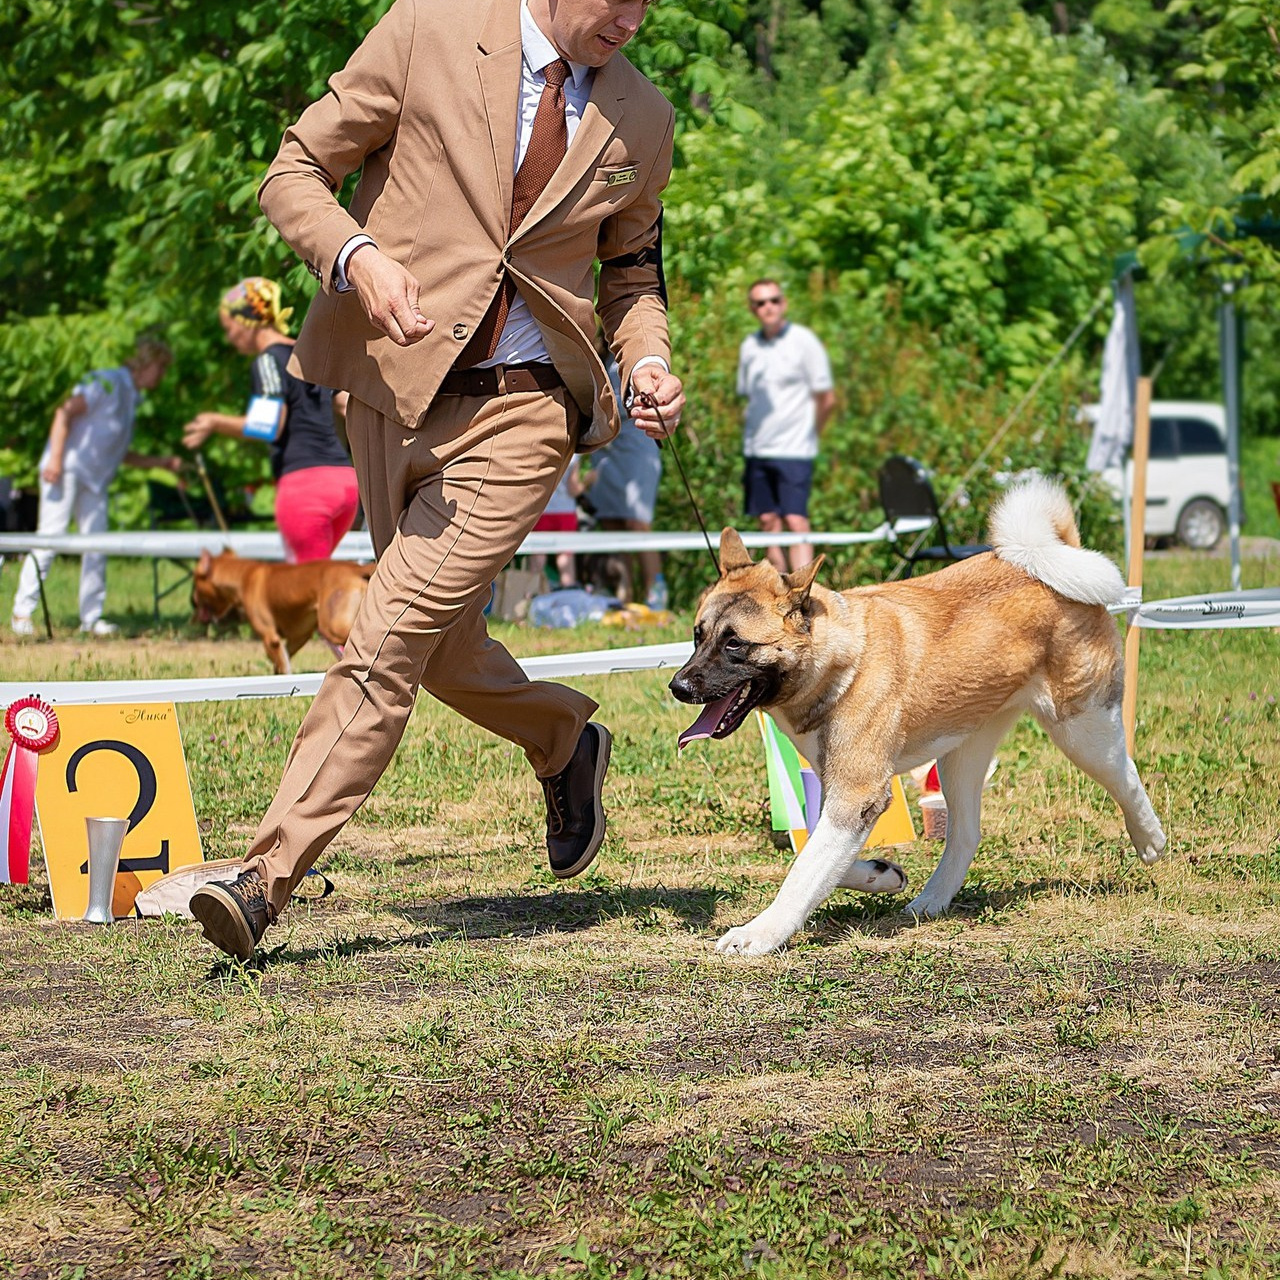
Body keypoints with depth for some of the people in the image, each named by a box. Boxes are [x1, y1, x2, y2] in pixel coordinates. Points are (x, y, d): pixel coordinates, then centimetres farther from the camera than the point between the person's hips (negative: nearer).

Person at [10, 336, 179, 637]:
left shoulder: (130, 398, 21)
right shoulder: (107, 382, -6)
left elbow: (119, 454, 28)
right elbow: (65, 411, -16)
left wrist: (161, 462, 21)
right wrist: (55, 459, -23)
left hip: (95, 478, 9)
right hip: (67, 467, -9)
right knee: (50, 536, -11)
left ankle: (91, 618, 10)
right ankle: (22, 612, -9)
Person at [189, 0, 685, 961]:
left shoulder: (641, 121, 5)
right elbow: (295, 173, -2)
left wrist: (649, 356, 0)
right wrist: (360, 255, -22)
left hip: (522, 412, -1)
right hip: (398, 385, 1)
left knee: (392, 638, -14)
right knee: (445, 659, 12)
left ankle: (267, 879, -13)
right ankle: (567, 743, 43)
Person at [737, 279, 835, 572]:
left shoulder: (804, 342, -6)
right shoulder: (749, 346, 10)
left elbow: (827, 399, -4)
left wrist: (808, 435, 4)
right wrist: (756, 435, 9)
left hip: (794, 451, -5)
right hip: (757, 449, 6)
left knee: (796, 521, -12)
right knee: (769, 522, 6)